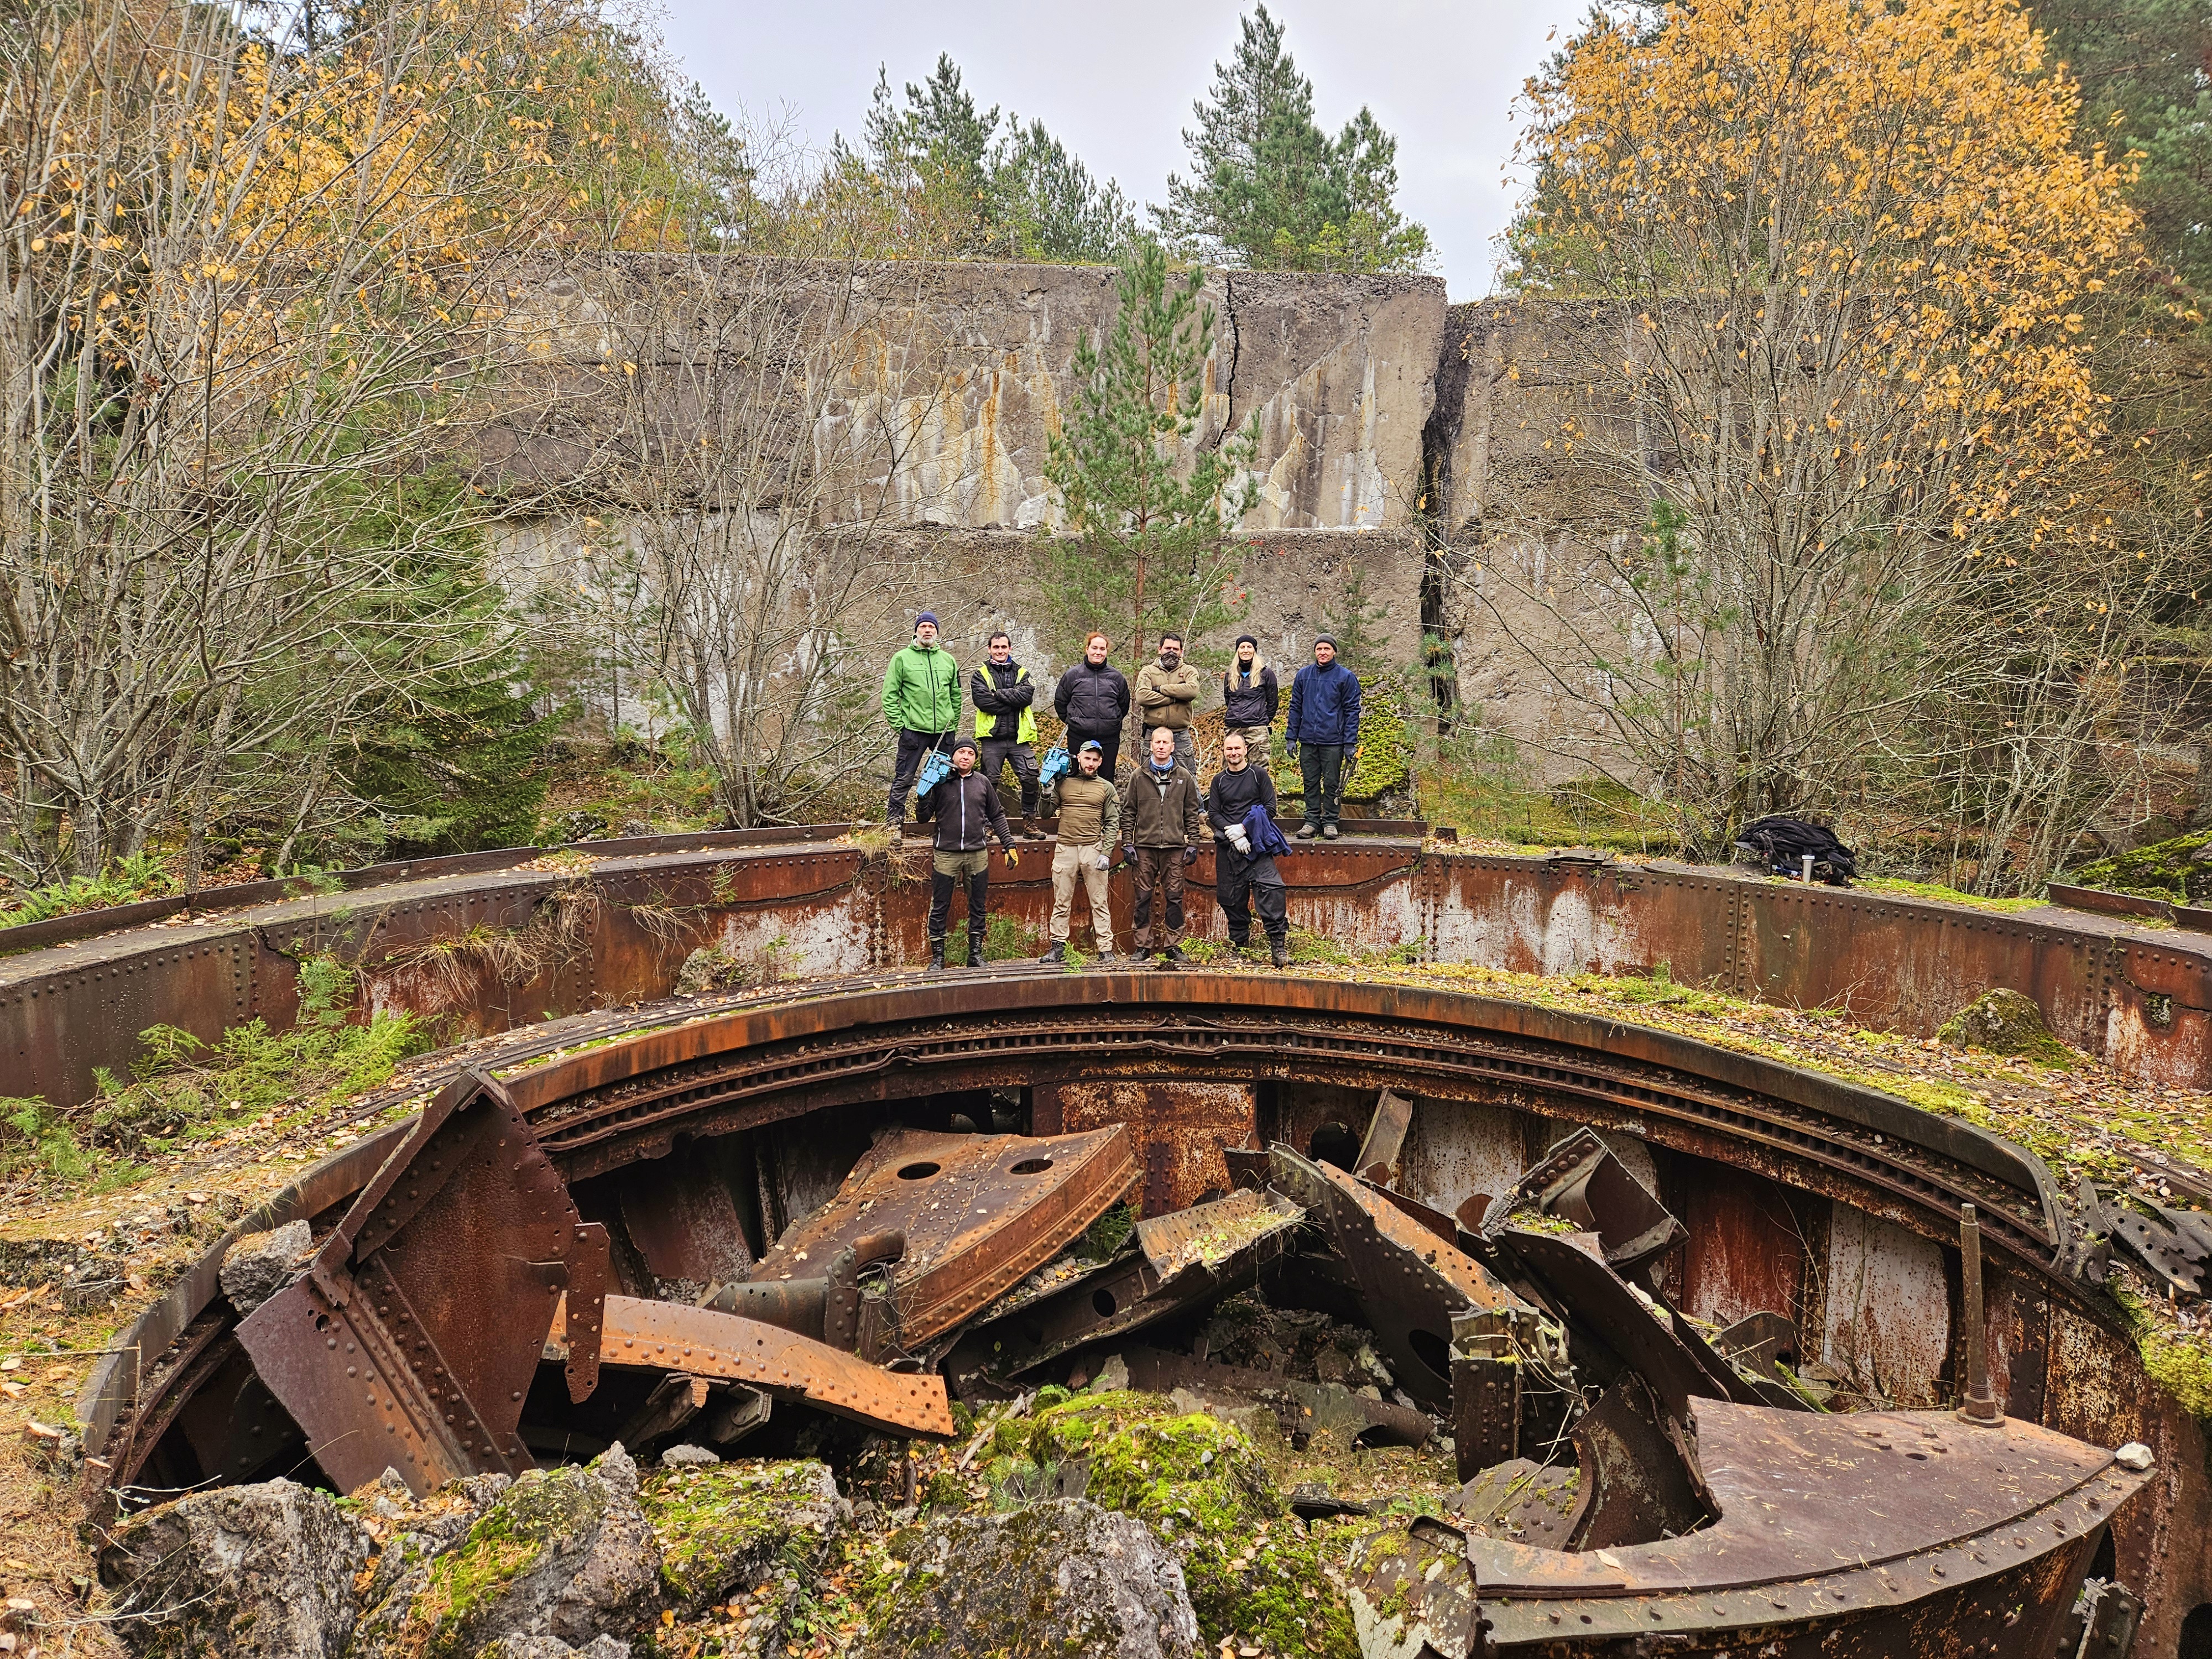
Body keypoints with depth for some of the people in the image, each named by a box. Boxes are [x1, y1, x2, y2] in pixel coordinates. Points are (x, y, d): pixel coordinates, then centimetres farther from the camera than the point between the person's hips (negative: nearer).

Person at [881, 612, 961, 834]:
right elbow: (890, 695, -1)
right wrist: (898, 724, -8)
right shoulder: (902, 658, 1)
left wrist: (954, 722, 11)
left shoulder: (948, 660, 13)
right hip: (913, 730, -4)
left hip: (944, 731, 4)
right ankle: (893, 824, 3)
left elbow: (956, 695, 18)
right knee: (903, 779, -3)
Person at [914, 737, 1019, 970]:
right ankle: (937, 956, 9)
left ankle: (975, 953, 18)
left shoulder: (983, 784, 8)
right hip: (946, 854, -2)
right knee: (940, 908, 1)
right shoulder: (940, 782, 1)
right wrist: (923, 795, -14)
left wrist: (1009, 845, 10)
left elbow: (997, 817, 15)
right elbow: (923, 818, 3)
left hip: (978, 854, 2)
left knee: (977, 907, 9)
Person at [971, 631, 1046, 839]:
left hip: (1019, 738, 2)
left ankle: (1029, 823, 5)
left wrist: (999, 695, -11)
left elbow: (1026, 695, -7)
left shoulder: (1022, 673, 13)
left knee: (1030, 779, -5)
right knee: (989, 782, 1)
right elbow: (983, 701, -11)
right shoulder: (980, 676, 7)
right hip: (992, 738, -2)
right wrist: (1013, 702, -10)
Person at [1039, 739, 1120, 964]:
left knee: (1099, 903, 0)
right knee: (1061, 903, 4)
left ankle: (1106, 949, 2)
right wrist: (1047, 794, -6)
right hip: (1065, 848, 1)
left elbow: (1113, 823, 5)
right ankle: (1058, 947, 10)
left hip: (1093, 849, -1)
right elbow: (1047, 813, 12)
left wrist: (1106, 853, -5)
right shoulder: (1062, 783, 10)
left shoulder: (1107, 788, 8)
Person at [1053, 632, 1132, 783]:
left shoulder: (1116, 677, 6)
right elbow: (1060, 701, 11)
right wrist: (1071, 721, 10)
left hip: (1109, 738, 1)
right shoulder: (1073, 675, 2)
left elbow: (1124, 704, 17)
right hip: (1079, 738, -1)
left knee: (1107, 779, 6)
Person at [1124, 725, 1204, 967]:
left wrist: (1192, 844, 4)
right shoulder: (1139, 777, 7)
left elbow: (1192, 814, 10)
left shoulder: (1184, 778, 8)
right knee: (1144, 897, 2)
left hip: (1175, 847, 0)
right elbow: (1129, 813, 8)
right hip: (1145, 847, 0)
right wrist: (1128, 844, 2)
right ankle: (1143, 946, 9)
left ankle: (1174, 946, 9)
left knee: (1174, 897, 2)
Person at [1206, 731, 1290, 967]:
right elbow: (1213, 814, 7)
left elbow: (1270, 808, 0)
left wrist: (1243, 828, -10)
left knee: (1269, 887, -22)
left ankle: (1278, 943, -23)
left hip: (1256, 843, -3)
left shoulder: (1259, 775, 6)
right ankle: (1240, 945, 18)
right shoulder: (1219, 780, 14)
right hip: (1227, 845, 3)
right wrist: (1232, 834, -10)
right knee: (1231, 896, 4)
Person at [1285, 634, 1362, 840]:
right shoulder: (1304, 675, 8)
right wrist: (1291, 737, 5)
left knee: (1332, 783, 3)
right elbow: (1295, 707, 12)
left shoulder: (1346, 677, -1)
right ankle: (1312, 821, 15)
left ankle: (1330, 822, 11)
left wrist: (1350, 743, -7)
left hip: (1333, 741, -3)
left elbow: (1352, 711, -1)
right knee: (1311, 782, 7)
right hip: (1308, 740, 3)